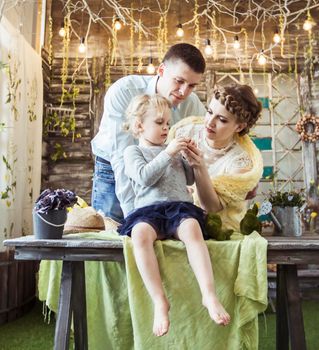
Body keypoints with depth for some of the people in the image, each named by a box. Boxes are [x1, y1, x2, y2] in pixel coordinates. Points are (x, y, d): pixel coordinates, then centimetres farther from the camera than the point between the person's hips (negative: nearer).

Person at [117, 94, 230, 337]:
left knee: (192, 229, -34)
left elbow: (189, 179, 33)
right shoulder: (133, 151, 16)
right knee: (140, 234, -38)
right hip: (149, 209, -2)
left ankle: (209, 295, -40)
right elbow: (144, 176, -4)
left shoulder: (172, 150, 29)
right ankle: (159, 301, -36)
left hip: (181, 207, 3)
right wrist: (167, 153, -9)